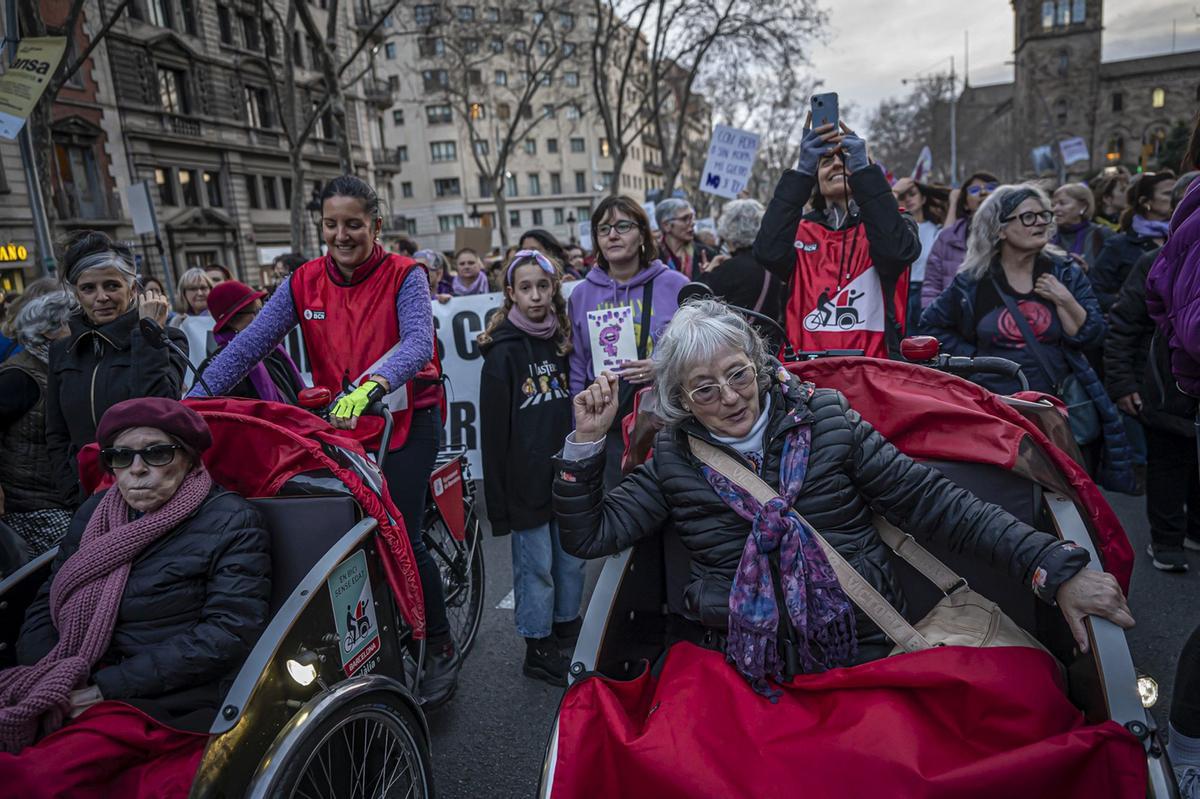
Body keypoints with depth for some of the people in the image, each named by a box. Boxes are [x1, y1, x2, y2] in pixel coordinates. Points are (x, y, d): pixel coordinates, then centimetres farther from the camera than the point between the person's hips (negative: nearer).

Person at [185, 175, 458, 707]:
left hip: (405, 419, -4)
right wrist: (194, 400, -19)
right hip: (338, 424, 4)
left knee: (399, 538, -9)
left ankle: (441, 648, 13)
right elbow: (249, 344, -7)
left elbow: (418, 341, -28)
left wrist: (369, 384, -46)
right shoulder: (304, 283, 1)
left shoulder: (404, 276, -10)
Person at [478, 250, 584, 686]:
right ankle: (539, 649, 21)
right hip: (526, 480, -6)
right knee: (535, 565, 5)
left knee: (571, 559, 15)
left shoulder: (560, 342, 8)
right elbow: (493, 429, -11)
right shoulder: (503, 351, -9)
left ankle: (568, 631, 34)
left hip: (566, 474, 6)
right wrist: (498, 499, -12)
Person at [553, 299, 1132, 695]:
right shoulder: (673, 460, 4)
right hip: (730, 670, 1)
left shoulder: (825, 419, 1)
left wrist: (1055, 568, -8)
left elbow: (934, 502, -1)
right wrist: (586, 440, -7)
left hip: (861, 654, 0)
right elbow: (588, 535, 5)